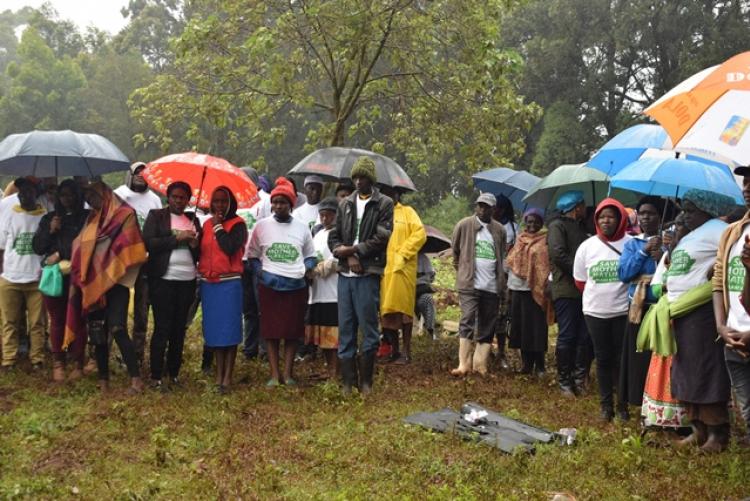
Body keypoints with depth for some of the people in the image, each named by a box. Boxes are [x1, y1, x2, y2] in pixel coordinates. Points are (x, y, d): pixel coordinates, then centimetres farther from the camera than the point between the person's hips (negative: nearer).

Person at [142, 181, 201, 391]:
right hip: (163, 279, -4)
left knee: (179, 328, 7)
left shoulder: (193, 219, 15)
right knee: (162, 328, -5)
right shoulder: (156, 216, 3)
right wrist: (178, 238, -14)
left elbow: (200, 253, 16)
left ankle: (174, 374, 14)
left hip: (187, 280, 4)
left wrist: (195, 244, -7)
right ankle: (156, 376, 0)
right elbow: (148, 243, -11)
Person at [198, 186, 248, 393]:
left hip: (229, 283, -5)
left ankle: (227, 377, 1)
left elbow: (230, 248, -18)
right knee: (213, 329, 8)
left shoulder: (237, 224, -3)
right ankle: (219, 375, 16)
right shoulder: (207, 224, 11)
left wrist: (218, 226, -11)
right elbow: (200, 251, 14)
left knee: (229, 329, -3)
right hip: (208, 283, 5)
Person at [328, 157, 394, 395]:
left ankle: (365, 382, 10)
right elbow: (333, 237, 10)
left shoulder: (384, 204, 2)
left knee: (369, 329, 0)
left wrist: (351, 250, -8)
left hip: (368, 275, -4)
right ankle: (348, 382, 12)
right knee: (345, 330, 6)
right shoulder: (345, 204, 14)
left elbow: (381, 239, -7)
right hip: (345, 275, 4)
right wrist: (349, 256, -8)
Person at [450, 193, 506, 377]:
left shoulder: (499, 230, 8)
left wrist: (502, 281, 11)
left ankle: (480, 365, 12)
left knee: (487, 327, 6)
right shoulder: (464, 225, 0)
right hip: (469, 284, -4)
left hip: (492, 286, 4)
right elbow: (455, 250, 10)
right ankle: (464, 364, -13)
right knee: (467, 322, -14)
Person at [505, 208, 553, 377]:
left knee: (536, 328, -3)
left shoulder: (545, 241, -1)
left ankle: (539, 366, 4)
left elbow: (548, 266, -8)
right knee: (522, 327, 7)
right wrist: (509, 286, 11)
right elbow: (511, 263, 17)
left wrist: (546, 287, -17)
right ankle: (527, 364, 16)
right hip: (518, 289, 5)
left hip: (535, 290, -5)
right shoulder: (520, 240, 15)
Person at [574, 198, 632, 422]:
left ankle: (622, 405, 16)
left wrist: (616, 293, 2)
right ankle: (606, 405, 16)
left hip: (623, 311, -2)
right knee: (603, 358, 8)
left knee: (622, 359, 5)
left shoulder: (631, 244, -6)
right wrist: (598, 294, 11)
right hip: (595, 311, 2)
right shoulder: (587, 246, 2)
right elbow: (580, 280, 11)